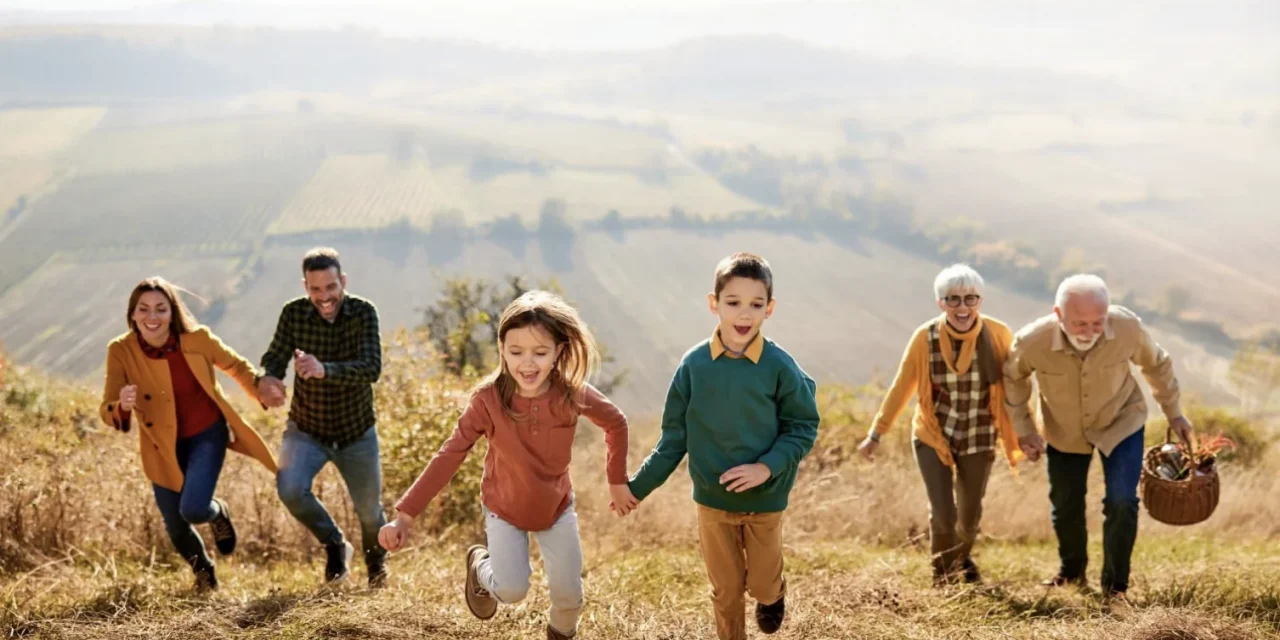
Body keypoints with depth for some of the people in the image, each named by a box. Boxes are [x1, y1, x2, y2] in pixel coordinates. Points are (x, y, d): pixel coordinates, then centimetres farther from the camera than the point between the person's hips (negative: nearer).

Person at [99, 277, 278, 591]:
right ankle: (204, 572, 44)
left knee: (193, 509, -20)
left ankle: (217, 513, 20)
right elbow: (107, 411, -20)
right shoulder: (120, 351, -19)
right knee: (175, 526, 10)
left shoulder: (197, 339, -19)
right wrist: (122, 405, -42)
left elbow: (237, 366, 1)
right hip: (162, 446, 2)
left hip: (207, 435, -2)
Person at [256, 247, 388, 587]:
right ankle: (334, 545, 6)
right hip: (306, 429, 1)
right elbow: (275, 358, -15)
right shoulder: (294, 313, -13)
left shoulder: (363, 313, -19)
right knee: (290, 490, -25)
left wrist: (324, 370, -50)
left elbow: (372, 368, -31)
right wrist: (267, 380, -40)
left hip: (357, 433, -1)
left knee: (369, 510, 12)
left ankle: (376, 560, 49)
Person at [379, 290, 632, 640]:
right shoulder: (488, 399, -29)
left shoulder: (573, 394, -25)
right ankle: (480, 564, 26)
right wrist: (404, 516, -33)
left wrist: (618, 482, 0)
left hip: (556, 506, 2)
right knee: (511, 591, -11)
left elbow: (616, 423, -6)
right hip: (504, 508, -2)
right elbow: (449, 456, -28)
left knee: (569, 594, 7)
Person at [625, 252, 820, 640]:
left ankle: (774, 596, 49)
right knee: (725, 592, 12)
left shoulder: (780, 367, -16)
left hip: (765, 501, -1)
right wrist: (637, 486, -4)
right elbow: (674, 437, -2)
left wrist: (767, 467, -21)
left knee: (762, 585, 14)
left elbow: (804, 427, -7)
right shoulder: (694, 364, -10)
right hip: (712, 501, 1)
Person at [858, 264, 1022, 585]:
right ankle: (942, 570, 25)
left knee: (970, 515, 12)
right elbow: (901, 387, -4)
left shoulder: (998, 334, -15)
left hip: (979, 439, 1)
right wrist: (876, 433, -1)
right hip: (933, 436, -1)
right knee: (943, 515, -9)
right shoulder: (925, 338, -15)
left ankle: (963, 560, 48)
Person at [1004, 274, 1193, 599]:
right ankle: (1071, 571, 42)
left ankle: (1115, 586, 6)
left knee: (1121, 502, -13)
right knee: (1066, 507, 13)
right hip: (1064, 431, 1)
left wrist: (1174, 413, 2)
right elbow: (1013, 377, -7)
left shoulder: (1128, 327, -32)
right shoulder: (1032, 341, -33)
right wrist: (1023, 430, -7)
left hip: (1121, 422, -1)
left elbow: (1156, 363, -7)